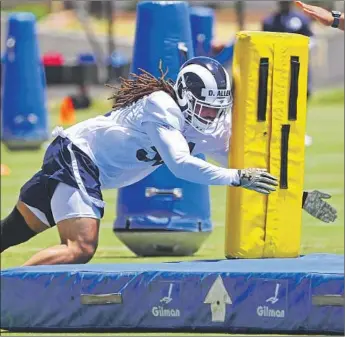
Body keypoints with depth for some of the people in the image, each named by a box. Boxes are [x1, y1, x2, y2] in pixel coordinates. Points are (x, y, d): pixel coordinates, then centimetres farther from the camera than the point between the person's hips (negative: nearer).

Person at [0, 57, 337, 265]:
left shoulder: (215, 130, -2)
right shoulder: (162, 107, -25)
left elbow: (255, 170, 1)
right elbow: (180, 165, -35)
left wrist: (301, 196, -7)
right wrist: (237, 177, -38)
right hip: (75, 154, -9)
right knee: (80, 249, -22)